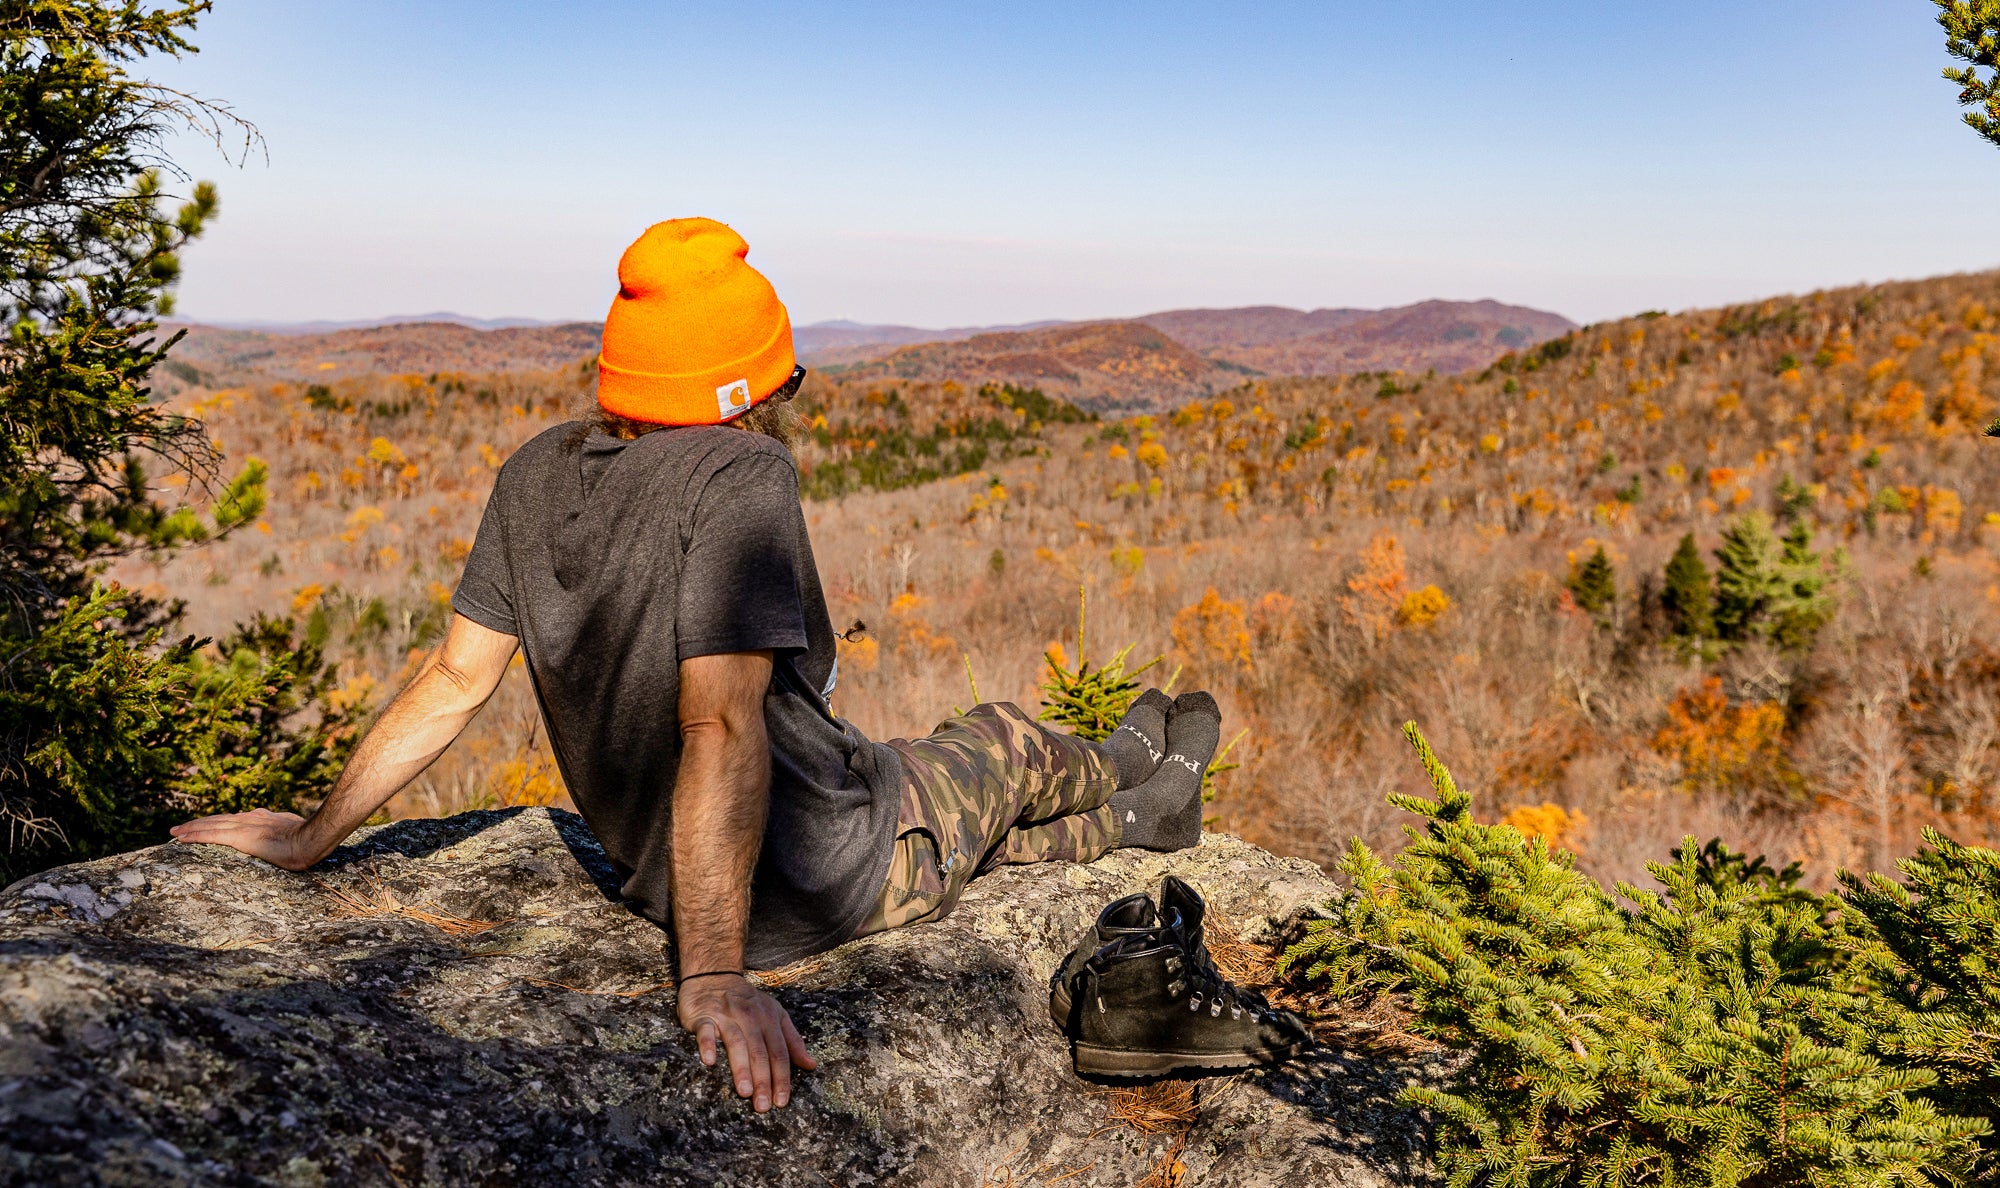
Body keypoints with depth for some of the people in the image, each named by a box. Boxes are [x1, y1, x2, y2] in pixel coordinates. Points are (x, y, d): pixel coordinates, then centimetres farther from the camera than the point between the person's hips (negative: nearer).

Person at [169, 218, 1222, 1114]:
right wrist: (712, 977, -33)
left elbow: (454, 678, -3)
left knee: (968, 793, 30)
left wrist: (314, 835, 6)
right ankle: (1130, 784, 53)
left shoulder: (538, 474, -4)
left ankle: (1127, 815, 54)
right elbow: (720, 722, -34)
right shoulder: (739, 474, -27)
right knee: (1006, 747, 22)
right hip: (823, 876, -7)